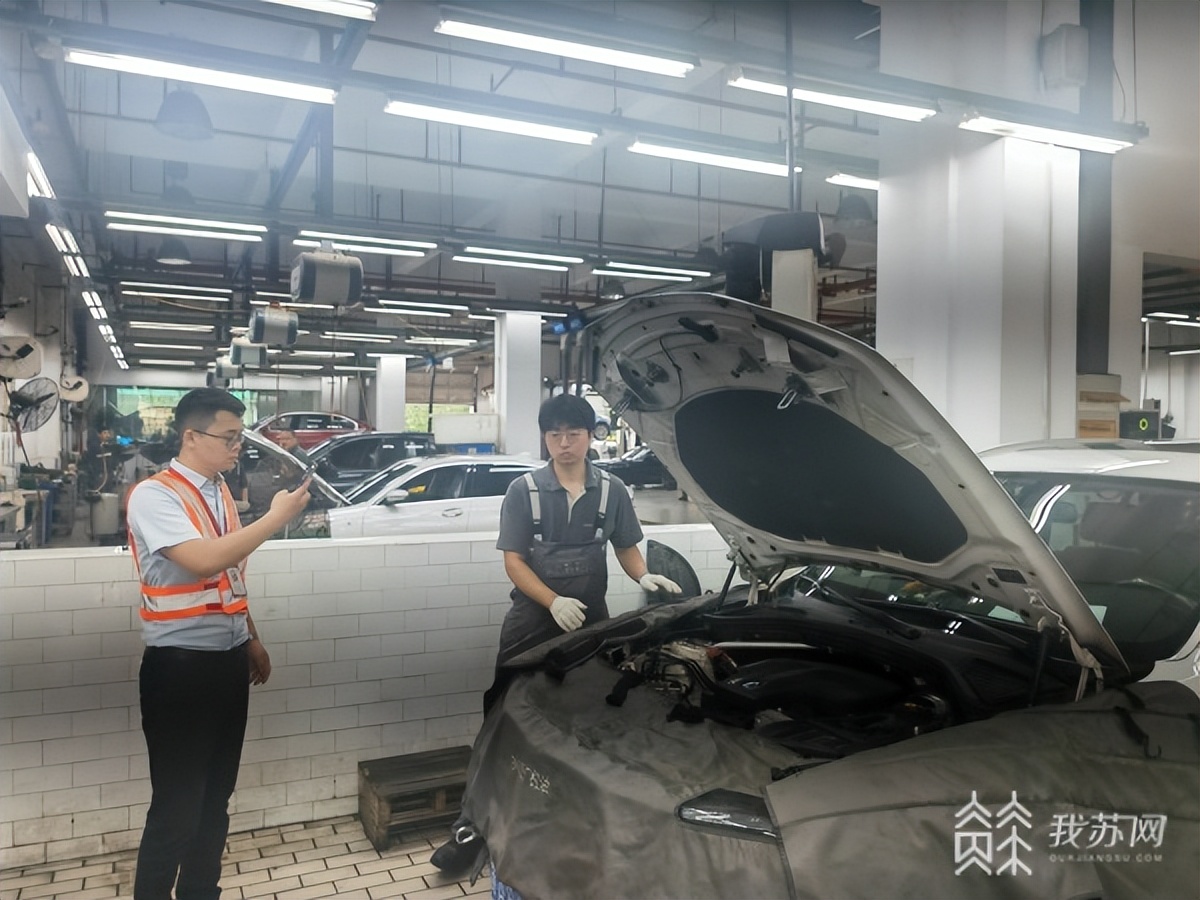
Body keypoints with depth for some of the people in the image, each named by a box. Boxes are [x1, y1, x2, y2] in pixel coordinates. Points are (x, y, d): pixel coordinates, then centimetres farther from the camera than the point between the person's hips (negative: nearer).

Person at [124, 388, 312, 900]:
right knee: (177, 802, 2)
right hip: (180, 665, -7)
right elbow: (205, 561, -30)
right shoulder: (153, 496, -15)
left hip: (228, 660, 8)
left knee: (216, 794, 18)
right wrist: (277, 517, -24)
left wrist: (252, 641, 21)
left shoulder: (219, 492, 8)